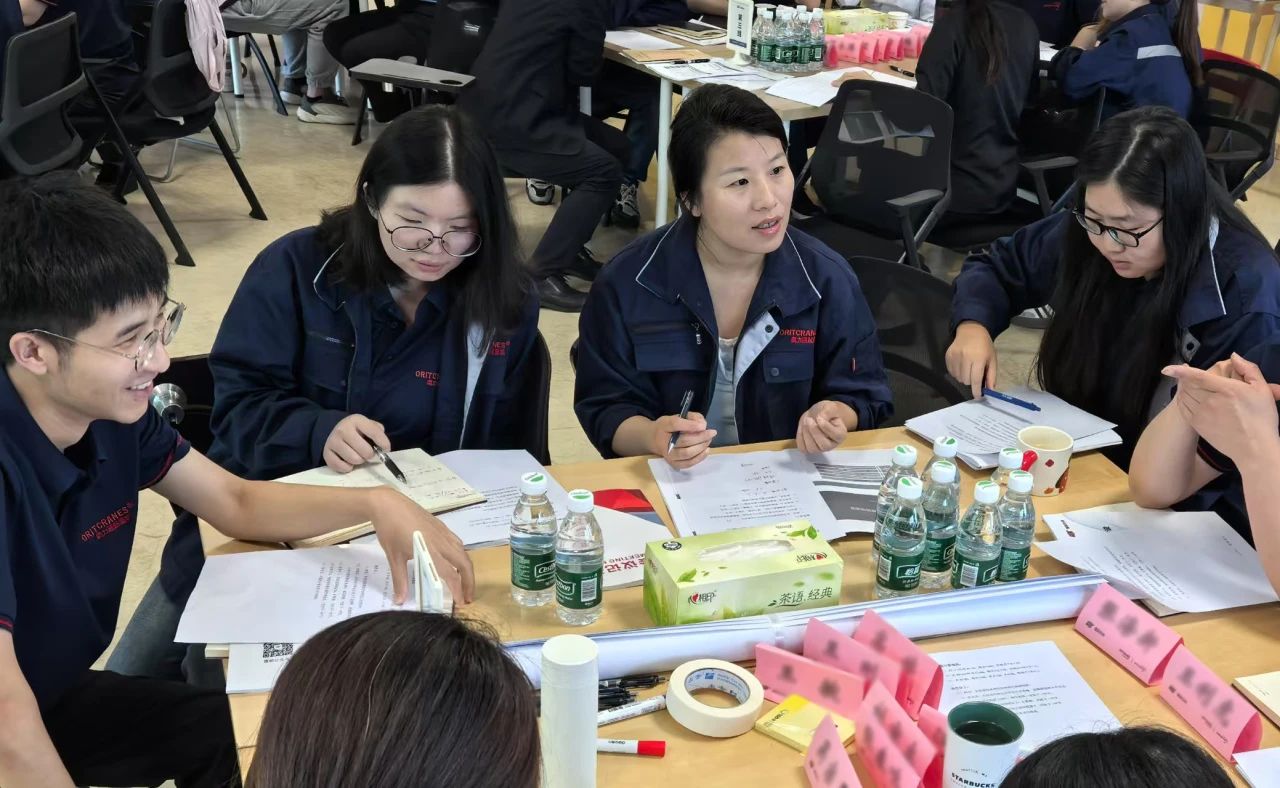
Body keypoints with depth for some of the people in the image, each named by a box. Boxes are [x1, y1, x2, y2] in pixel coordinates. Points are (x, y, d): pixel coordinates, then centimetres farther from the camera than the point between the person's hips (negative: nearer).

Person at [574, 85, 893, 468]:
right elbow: (605, 409, -4)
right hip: (673, 485, 0)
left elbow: (860, 395, 5)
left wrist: (832, 417, -17)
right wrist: (653, 437, -25)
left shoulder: (829, 279, -5)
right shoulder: (628, 282, -9)